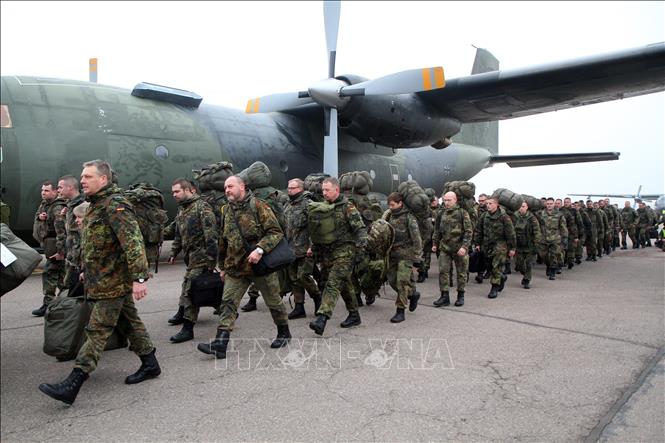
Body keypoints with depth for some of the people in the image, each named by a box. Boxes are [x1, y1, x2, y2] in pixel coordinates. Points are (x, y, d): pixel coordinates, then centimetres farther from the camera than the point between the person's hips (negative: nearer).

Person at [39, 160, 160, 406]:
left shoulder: (115, 205, -17)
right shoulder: (96, 205, 16)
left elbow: (133, 242, -25)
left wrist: (139, 277, -30)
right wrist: (87, 271, 27)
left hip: (113, 282, -10)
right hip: (110, 280, 10)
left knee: (98, 330, -6)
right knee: (129, 322, 15)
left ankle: (72, 384, -3)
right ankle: (150, 364, 26)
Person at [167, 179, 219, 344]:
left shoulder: (201, 207, -10)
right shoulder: (181, 210, 18)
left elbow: (211, 235, -16)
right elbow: (178, 235, 27)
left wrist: (211, 258, -19)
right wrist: (174, 253, 21)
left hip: (201, 256, -8)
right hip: (191, 256, 8)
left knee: (190, 290, -10)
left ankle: (188, 328, -6)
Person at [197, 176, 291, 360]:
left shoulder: (257, 205, -8)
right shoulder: (227, 211, 11)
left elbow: (275, 232, -14)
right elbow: (223, 241, 20)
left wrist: (260, 249, -26)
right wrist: (222, 266, 21)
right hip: (235, 267, 5)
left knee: (273, 301, 9)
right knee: (228, 302, -3)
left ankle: (284, 333, 30)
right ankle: (220, 344, -3)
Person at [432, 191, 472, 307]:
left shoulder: (462, 213, -7)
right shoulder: (441, 214, 6)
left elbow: (469, 231, -10)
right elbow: (437, 230, 17)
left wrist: (464, 246, -18)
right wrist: (435, 244, 14)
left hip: (459, 248, -3)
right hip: (445, 247, 3)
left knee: (461, 272, 8)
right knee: (443, 271, -2)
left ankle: (460, 296, 21)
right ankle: (445, 296, 4)